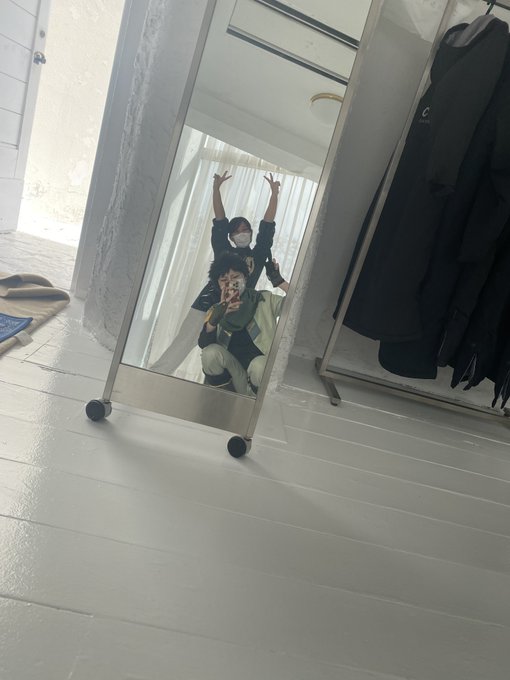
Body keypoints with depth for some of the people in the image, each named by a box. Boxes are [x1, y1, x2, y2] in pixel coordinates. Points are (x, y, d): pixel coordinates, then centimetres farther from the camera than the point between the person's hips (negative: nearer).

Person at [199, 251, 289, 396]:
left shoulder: (265, 300, 1)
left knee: (259, 366, -35)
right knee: (210, 352, -25)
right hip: (231, 371, 2)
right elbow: (203, 344, -11)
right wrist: (215, 319, -29)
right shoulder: (217, 310, 4)